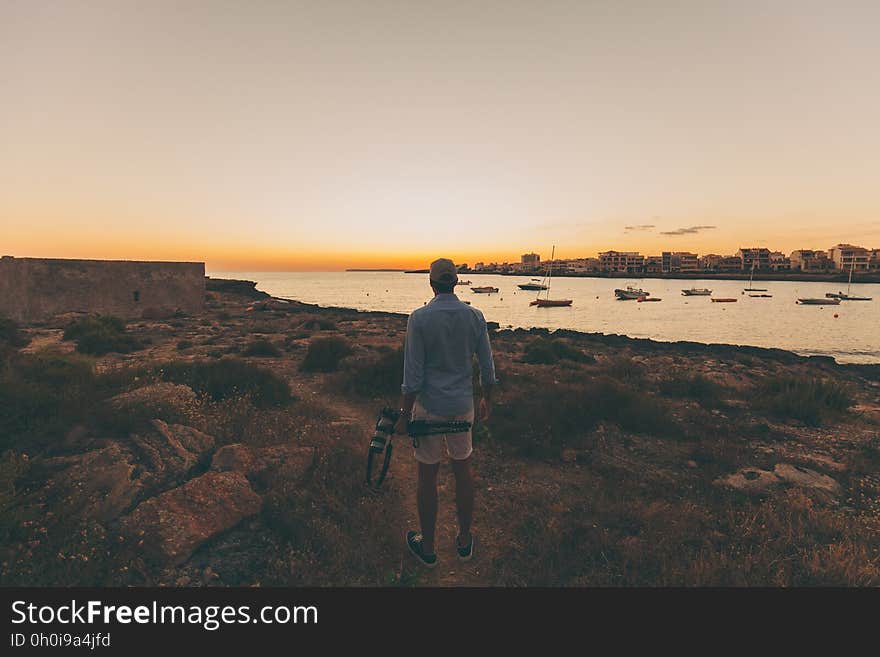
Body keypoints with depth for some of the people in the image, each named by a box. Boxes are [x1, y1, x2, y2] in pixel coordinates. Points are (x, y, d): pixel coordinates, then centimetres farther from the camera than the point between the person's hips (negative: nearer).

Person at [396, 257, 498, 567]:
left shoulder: (419, 318, -14)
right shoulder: (475, 317, -3)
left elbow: (413, 375, -14)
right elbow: (487, 367, 2)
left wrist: (404, 415, -5)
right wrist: (487, 400, 17)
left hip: (429, 408, -3)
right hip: (463, 405, 4)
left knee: (427, 476, 10)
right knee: (463, 470, 18)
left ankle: (427, 547, 27)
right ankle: (464, 541, 34)